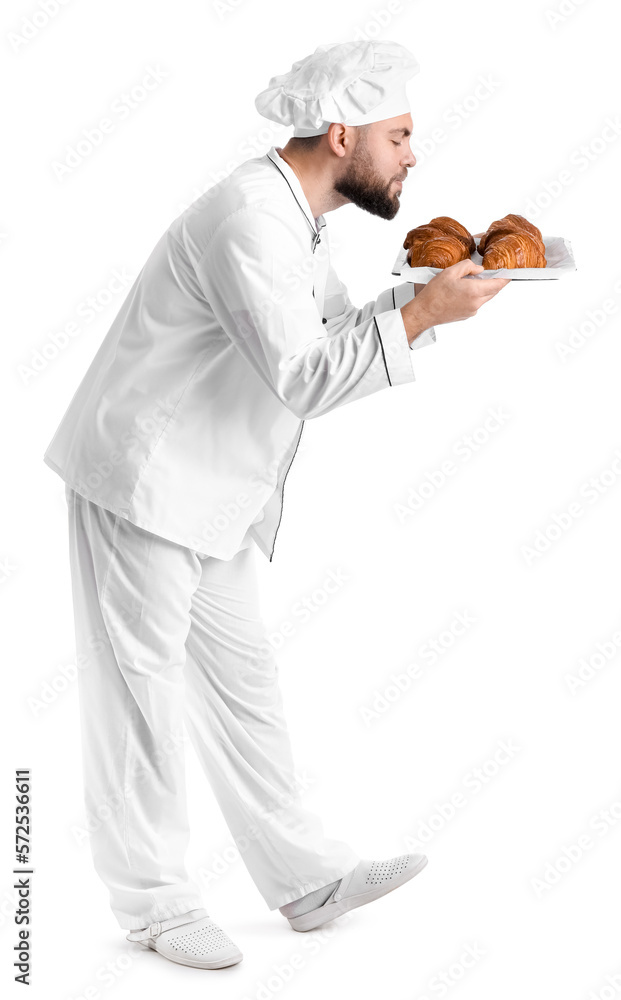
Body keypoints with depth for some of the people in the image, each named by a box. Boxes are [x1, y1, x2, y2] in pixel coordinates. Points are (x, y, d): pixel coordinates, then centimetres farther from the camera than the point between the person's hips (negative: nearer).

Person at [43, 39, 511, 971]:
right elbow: (302, 376, -26)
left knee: (241, 678, 13)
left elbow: (338, 331, 16)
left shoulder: (292, 219, 11)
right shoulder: (248, 218, -21)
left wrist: (432, 289, 4)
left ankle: (307, 878, 21)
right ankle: (152, 901, 14)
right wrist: (425, 316, -23)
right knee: (141, 689, 1)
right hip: (143, 482, -10)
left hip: (208, 495, 10)